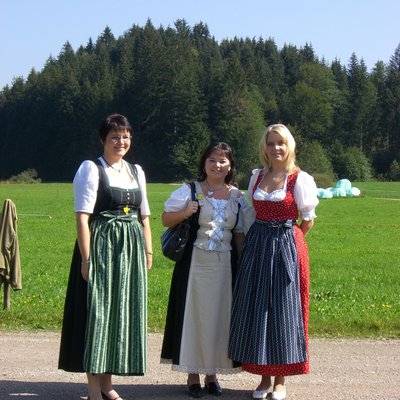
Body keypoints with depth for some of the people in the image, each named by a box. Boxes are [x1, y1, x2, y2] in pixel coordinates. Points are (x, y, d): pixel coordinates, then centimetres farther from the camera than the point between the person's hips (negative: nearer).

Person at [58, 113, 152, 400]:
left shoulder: (136, 171, 15)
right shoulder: (91, 169, -4)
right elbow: (82, 216, -11)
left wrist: (148, 251, 10)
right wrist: (86, 258, -17)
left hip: (132, 249, 6)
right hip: (102, 246, -6)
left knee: (123, 311, 8)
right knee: (97, 312, -4)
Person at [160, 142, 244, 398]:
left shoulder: (237, 196, 9)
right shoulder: (189, 191, 0)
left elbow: (240, 233, 12)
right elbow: (166, 220, 3)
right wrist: (185, 213, -15)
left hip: (224, 264, 3)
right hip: (195, 262, -2)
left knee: (219, 316, 5)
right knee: (193, 315, 1)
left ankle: (212, 373, 18)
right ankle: (193, 375, 11)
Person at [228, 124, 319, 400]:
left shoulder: (299, 179, -4)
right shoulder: (257, 176, 10)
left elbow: (308, 221, -1)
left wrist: (286, 240, 4)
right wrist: (263, 238, 8)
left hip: (286, 246, -4)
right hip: (256, 247, 5)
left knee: (283, 308, 0)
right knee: (255, 308, 4)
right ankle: (264, 377, 15)